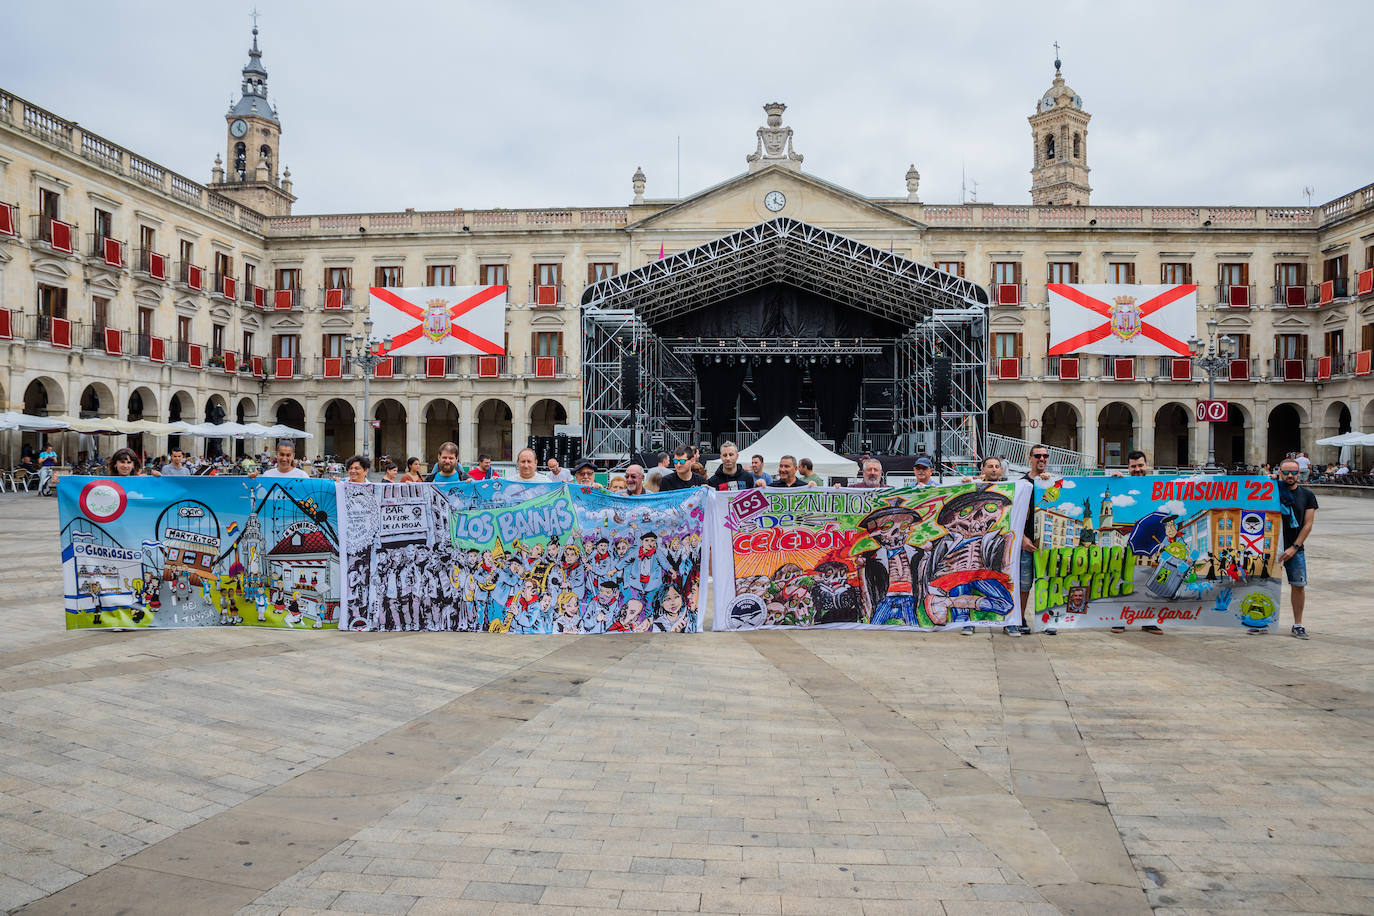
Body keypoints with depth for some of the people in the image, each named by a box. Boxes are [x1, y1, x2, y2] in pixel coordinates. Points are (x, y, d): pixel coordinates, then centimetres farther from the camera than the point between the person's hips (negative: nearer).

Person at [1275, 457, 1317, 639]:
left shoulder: (1307, 495, 3)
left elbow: (1308, 524, 0)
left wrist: (1294, 547, -9)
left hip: (1295, 549, 0)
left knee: (1298, 585, 0)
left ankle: (1298, 624, 12)